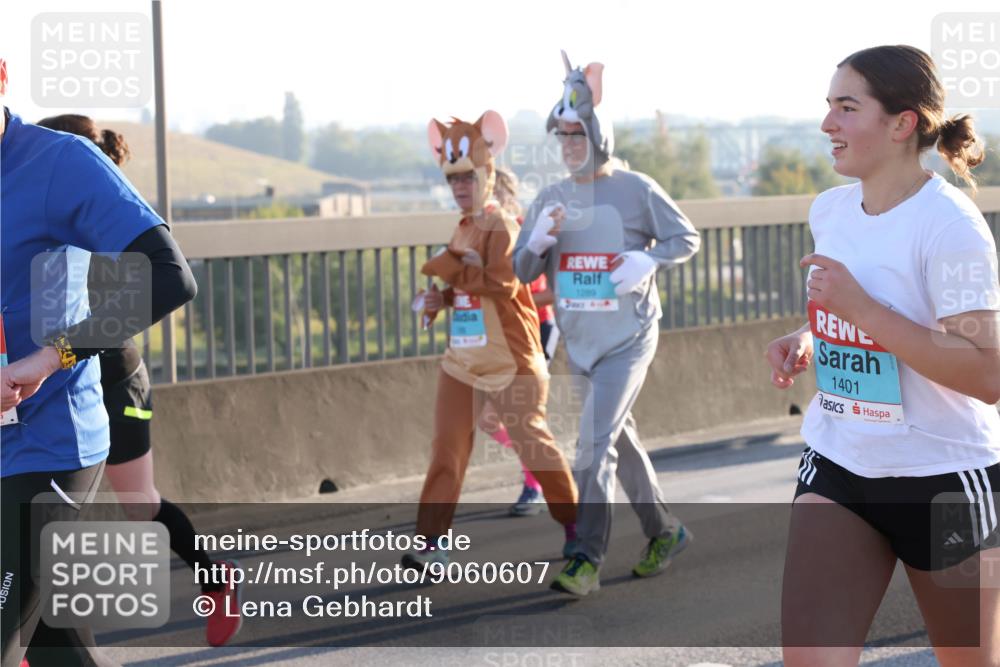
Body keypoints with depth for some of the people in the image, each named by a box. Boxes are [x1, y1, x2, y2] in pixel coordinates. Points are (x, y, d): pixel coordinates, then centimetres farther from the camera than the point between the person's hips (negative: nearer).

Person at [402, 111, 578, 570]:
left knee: (532, 442, 6)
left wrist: (453, 271, -23)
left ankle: (575, 525, 25)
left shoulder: (501, 227, -13)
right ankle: (432, 542, -3)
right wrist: (442, 298, 5)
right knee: (447, 451, -1)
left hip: (510, 360, -8)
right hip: (463, 359, 8)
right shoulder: (463, 229, 14)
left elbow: (502, 284, -26)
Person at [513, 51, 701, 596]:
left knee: (595, 443, -15)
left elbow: (687, 239, -1)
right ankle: (663, 531, 32)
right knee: (619, 437, 16)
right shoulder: (551, 199, 6)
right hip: (579, 341, 6)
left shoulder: (636, 189, -7)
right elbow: (522, 273, 7)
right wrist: (538, 242, -15)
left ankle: (587, 560, -13)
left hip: (628, 339, -6)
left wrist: (648, 259, -20)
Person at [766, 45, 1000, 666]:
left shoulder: (950, 224, -19)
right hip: (837, 471, 6)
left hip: (944, 481, -5)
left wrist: (861, 309, -28)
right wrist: (804, 340, 1)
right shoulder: (829, 210, 3)